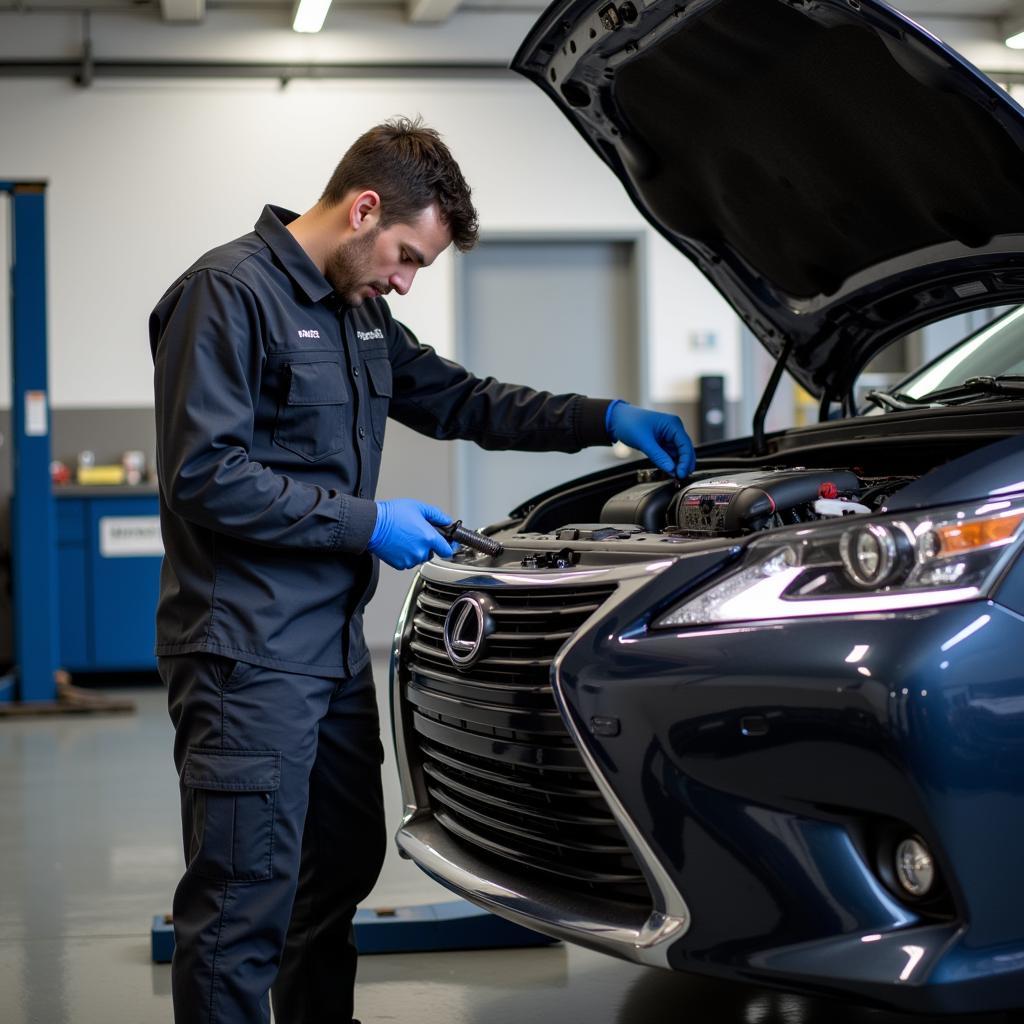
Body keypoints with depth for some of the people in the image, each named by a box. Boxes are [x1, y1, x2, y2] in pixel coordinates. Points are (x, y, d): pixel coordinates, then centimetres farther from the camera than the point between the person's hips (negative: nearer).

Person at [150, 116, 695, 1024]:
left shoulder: (359, 311, 17)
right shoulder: (229, 293, -12)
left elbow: (459, 402, 26)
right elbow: (205, 473, -19)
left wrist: (604, 419, 17)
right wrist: (365, 522, -16)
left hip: (334, 644, 10)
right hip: (248, 655, -10)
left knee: (342, 867, 19)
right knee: (246, 905, -6)